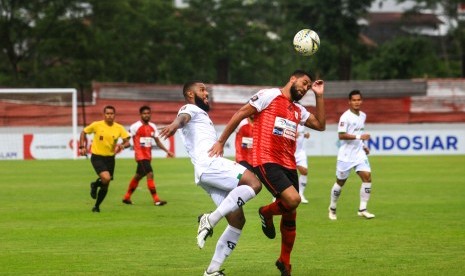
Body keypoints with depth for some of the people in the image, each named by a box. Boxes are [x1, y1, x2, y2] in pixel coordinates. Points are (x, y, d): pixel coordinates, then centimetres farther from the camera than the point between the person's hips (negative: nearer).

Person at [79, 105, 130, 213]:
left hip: (110, 158, 4)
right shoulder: (96, 125, -9)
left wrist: (121, 146, -25)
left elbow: (127, 142, -3)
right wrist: (82, 147, -3)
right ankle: (95, 185, 9)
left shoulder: (119, 128, -3)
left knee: (105, 185, 9)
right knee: (106, 178, -26)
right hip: (97, 157, -4)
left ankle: (97, 206, 30)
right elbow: (83, 132, 5)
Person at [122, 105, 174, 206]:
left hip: (148, 155, 8)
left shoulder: (153, 127, 9)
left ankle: (127, 197, 32)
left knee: (138, 176, 18)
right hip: (140, 155, -8)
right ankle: (156, 200, -18)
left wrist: (167, 151, 8)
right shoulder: (135, 126, -9)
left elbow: (157, 142, 15)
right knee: (150, 174, -17)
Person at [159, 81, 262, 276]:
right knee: (254, 184, -27)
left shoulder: (201, 115, 36)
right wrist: (175, 124, -43)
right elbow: (183, 117, -20)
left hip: (210, 170, 10)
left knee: (237, 220, 5)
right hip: (209, 165, -10)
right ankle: (210, 220, -29)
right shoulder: (191, 109, 5)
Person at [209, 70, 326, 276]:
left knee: (290, 217, 7)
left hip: (288, 165, 7)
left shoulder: (298, 110, 21)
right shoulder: (270, 96, -1)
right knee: (293, 199, -26)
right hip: (266, 161, -7)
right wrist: (221, 142, -4)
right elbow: (240, 115, -1)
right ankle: (267, 212, 6)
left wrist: (319, 96, 15)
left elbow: (320, 125, 19)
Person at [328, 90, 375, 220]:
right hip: (346, 154, -6)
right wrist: (359, 137, -28)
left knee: (367, 176, -12)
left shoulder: (363, 116, 10)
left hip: (359, 153, 6)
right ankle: (332, 208, 26)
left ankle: (362, 209, -9)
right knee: (340, 182, 6)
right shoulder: (345, 117, -13)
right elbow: (341, 135, -21)